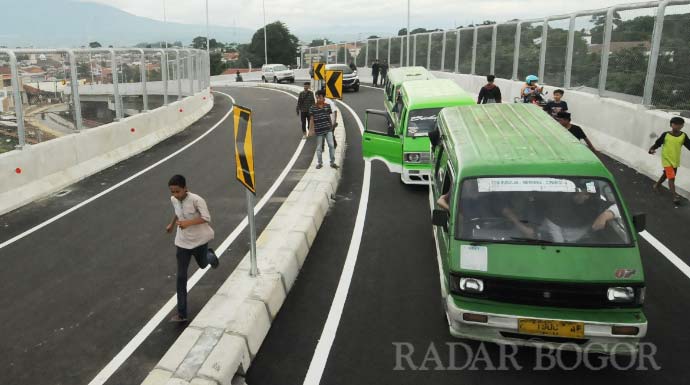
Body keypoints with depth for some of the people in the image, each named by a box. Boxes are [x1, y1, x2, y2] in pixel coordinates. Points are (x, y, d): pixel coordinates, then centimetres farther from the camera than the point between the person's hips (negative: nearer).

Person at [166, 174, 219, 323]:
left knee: (202, 264, 22)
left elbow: (206, 218, -25)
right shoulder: (173, 200, -5)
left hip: (199, 240, -4)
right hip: (182, 242, 4)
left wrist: (188, 222, -35)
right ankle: (181, 313, 4)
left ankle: (210, 255, 60)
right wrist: (171, 224, 27)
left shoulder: (196, 200, -23)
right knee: (181, 277, -1)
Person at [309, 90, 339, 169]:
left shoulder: (327, 106, 3)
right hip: (319, 130, -2)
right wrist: (310, 130, -5)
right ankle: (319, 163, 22)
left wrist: (331, 126, 19)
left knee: (331, 145, -1)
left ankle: (332, 163, 11)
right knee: (319, 148, 7)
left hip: (328, 129, 2)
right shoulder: (313, 108, -5)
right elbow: (311, 120, -3)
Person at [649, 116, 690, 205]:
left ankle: (657, 185, 49)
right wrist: (652, 149, -25)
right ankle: (675, 196, -11)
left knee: (666, 174, 24)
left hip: (676, 160, 5)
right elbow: (657, 144, -7)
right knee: (671, 178, -12)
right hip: (667, 159, -5)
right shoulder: (666, 135, -12)